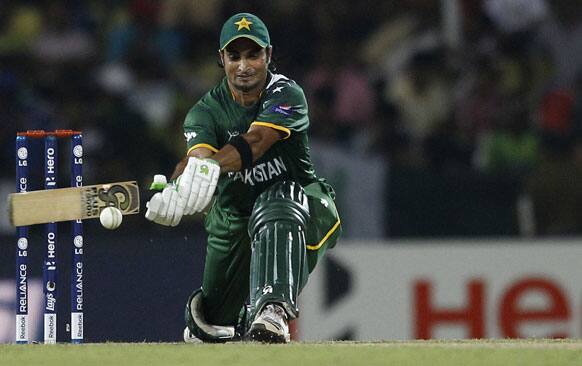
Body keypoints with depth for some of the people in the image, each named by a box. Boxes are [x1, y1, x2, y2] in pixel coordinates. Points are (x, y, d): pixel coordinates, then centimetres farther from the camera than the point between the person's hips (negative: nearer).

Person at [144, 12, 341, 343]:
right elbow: (197, 155, -32)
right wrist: (176, 186, -56)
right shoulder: (206, 112, -11)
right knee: (210, 325, 9)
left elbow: (255, 141, -38)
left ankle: (273, 312, -49)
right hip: (234, 213, 4)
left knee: (276, 211, -41)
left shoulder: (287, 96, -20)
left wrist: (211, 167, -58)